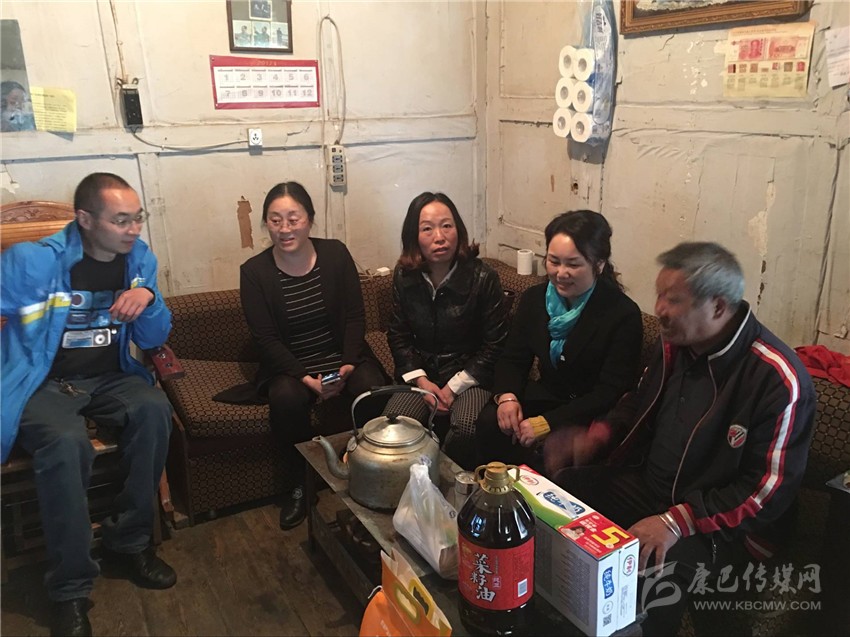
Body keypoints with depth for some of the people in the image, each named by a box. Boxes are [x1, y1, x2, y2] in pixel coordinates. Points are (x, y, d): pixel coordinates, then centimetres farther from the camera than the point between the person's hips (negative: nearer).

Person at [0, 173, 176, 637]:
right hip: (43, 384, -4)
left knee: (154, 409, -28)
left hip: (108, 377, 4)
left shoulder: (139, 259, 1)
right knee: (66, 444, -34)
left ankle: (128, 541, -8)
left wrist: (148, 297, -17)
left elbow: (153, 340, 4)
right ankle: (70, 589, -16)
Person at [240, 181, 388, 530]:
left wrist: (348, 363, -17)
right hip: (289, 365, -1)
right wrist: (306, 378, -21)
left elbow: (355, 316, -1)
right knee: (286, 399, -33)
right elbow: (266, 339, -8)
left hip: (343, 356, 1)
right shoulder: (254, 271, -5)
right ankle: (295, 488, -8)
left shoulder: (335, 254, -2)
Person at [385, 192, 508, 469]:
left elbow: (495, 344, -9)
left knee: (466, 428, -32)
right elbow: (398, 334, 6)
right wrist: (421, 381, -7)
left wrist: (455, 386, -13)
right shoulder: (404, 276, -2)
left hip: (469, 375, -2)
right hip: (422, 373, 3)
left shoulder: (483, 277, -13)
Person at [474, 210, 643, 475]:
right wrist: (507, 396, -18)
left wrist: (548, 422, -26)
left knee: (557, 449, -33)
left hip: (595, 412, -4)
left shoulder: (624, 314, -19)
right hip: (547, 396, 5)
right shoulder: (534, 298, -1)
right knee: (490, 420, -22)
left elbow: (611, 393, -20)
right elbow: (513, 358, 5)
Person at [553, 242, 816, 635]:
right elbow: (641, 402, 16)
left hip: (721, 523, -7)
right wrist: (594, 439, -4)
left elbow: (769, 490, -21)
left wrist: (677, 522, -29)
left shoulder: (778, 380, -22)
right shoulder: (676, 343, -1)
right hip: (646, 484, 7)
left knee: (647, 566, -32)